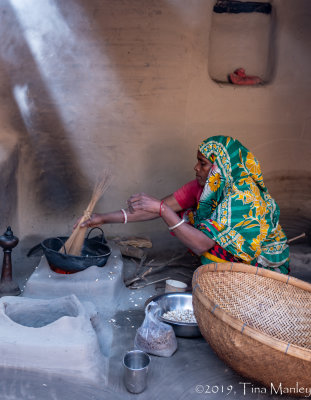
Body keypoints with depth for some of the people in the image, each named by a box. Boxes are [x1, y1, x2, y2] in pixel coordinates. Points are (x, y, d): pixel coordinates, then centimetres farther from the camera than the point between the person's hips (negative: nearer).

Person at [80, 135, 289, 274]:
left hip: (266, 265, -7)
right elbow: (162, 208, -10)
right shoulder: (203, 186, -9)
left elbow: (202, 245, -36)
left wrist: (161, 208, -39)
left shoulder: (243, 197, -31)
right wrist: (105, 218, -13)